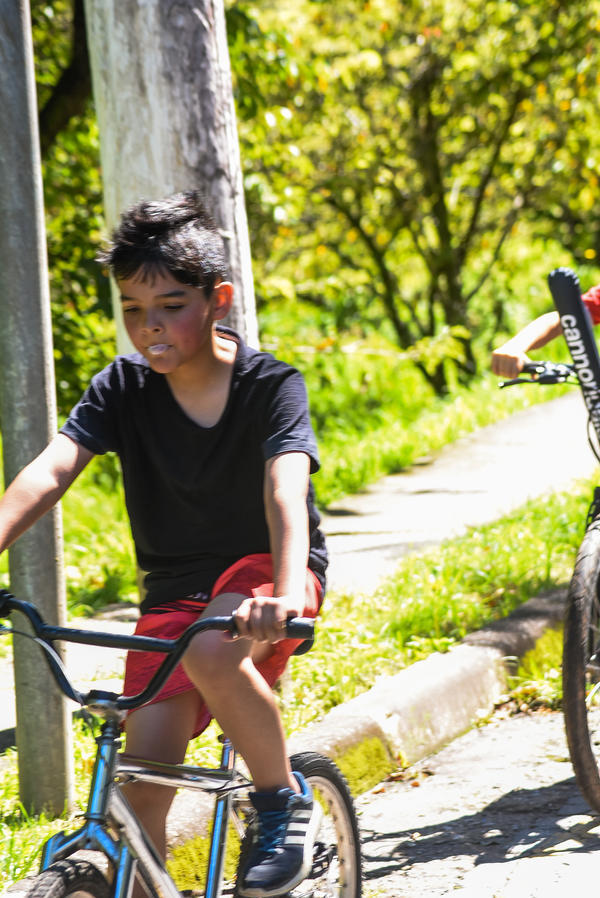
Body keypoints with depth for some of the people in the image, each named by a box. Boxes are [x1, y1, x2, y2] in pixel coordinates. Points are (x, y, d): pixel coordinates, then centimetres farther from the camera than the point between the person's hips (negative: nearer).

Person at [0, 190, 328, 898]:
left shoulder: (271, 386, -16)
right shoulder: (123, 388, -6)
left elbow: (285, 488, -33)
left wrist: (285, 593, -51)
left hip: (261, 573, -4)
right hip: (174, 593, 4)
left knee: (212, 652, -36)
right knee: (142, 781, -10)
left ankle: (286, 801, -12)